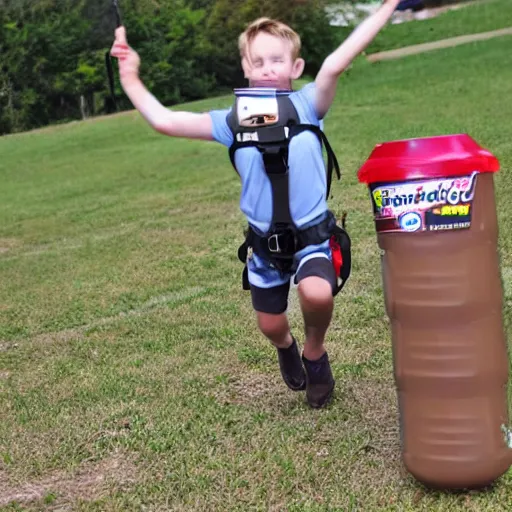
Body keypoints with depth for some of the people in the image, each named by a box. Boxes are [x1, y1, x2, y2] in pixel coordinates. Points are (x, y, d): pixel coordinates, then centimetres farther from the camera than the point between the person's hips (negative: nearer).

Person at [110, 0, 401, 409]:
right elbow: (165, 121, -5)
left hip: (312, 233, -3)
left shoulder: (307, 105, -7)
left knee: (317, 294, -30)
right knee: (271, 325, 12)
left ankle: (315, 353, 6)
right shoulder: (231, 122, -2)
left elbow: (336, 64, -24)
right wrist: (130, 78, -8)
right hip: (265, 241, 3)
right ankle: (287, 348, 53)